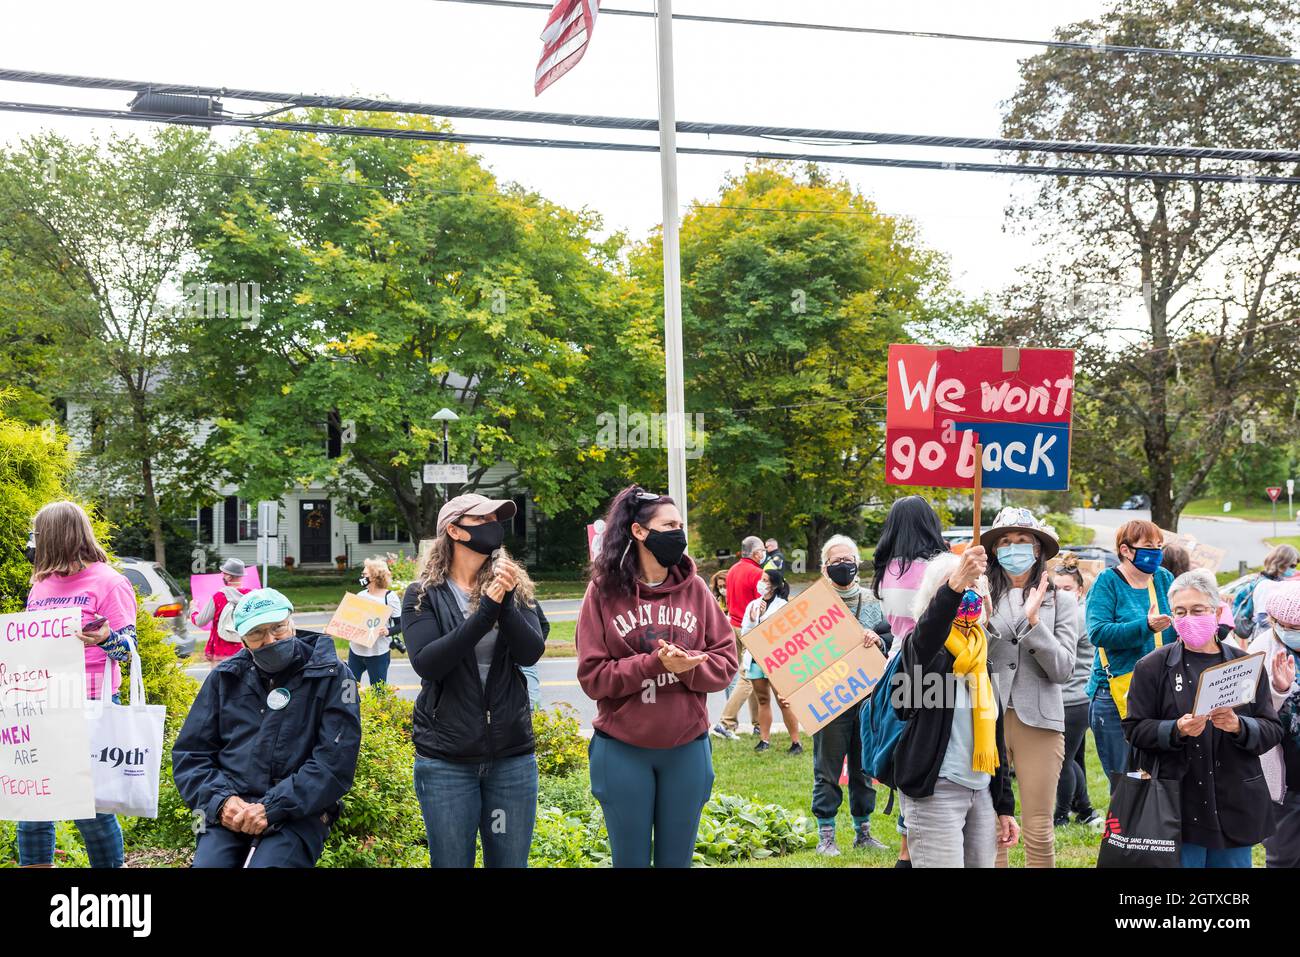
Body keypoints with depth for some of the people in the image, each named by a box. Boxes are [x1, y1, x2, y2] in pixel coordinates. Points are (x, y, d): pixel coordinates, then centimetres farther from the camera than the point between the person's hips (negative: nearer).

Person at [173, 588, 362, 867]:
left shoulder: (330, 677, 0)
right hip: (229, 814, 3)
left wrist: (271, 808, -15)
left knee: (267, 862, -29)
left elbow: (335, 763, -7)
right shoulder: (224, 678, 11)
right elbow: (190, 753, 12)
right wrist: (221, 800, -6)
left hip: (297, 815, -3)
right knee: (207, 862, -24)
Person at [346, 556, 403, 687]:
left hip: (378, 654, -5)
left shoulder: (390, 597, -8)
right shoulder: (360, 595, 8)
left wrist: (388, 631, -25)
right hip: (355, 650, 5)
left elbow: (401, 625, -7)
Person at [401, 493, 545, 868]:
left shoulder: (514, 587, 5)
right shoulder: (423, 595, -2)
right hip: (446, 757, -2)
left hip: (513, 754, 2)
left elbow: (531, 653, -7)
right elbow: (426, 663, -16)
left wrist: (505, 603, -22)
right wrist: (484, 613, -23)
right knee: (451, 861, 7)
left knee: (510, 861, 10)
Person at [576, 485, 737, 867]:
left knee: (677, 859, 12)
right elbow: (593, 677, -8)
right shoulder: (604, 591, -5)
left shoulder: (693, 588, 2)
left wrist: (686, 665, -19)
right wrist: (654, 664, -20)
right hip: (622, 751, -2)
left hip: (687, 749, 2)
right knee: (630, 860, 9)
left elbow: (726, 661, 1)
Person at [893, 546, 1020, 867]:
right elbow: (928, 631, -33)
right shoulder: (925, 649, -6)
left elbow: (994, 734, 18)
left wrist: (1005, 806, 16)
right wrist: (954, 586, -52)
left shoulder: (981, 656, 15)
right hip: (937, 791, -7)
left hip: (982, 791, 7)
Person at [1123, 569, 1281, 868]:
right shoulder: (1153, 667, 2)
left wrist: (1238, 726, -15)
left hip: (1235, 806, 2)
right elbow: (1134, 729, -1)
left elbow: (1272, 731, 5)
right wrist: (1176, 730, -18)